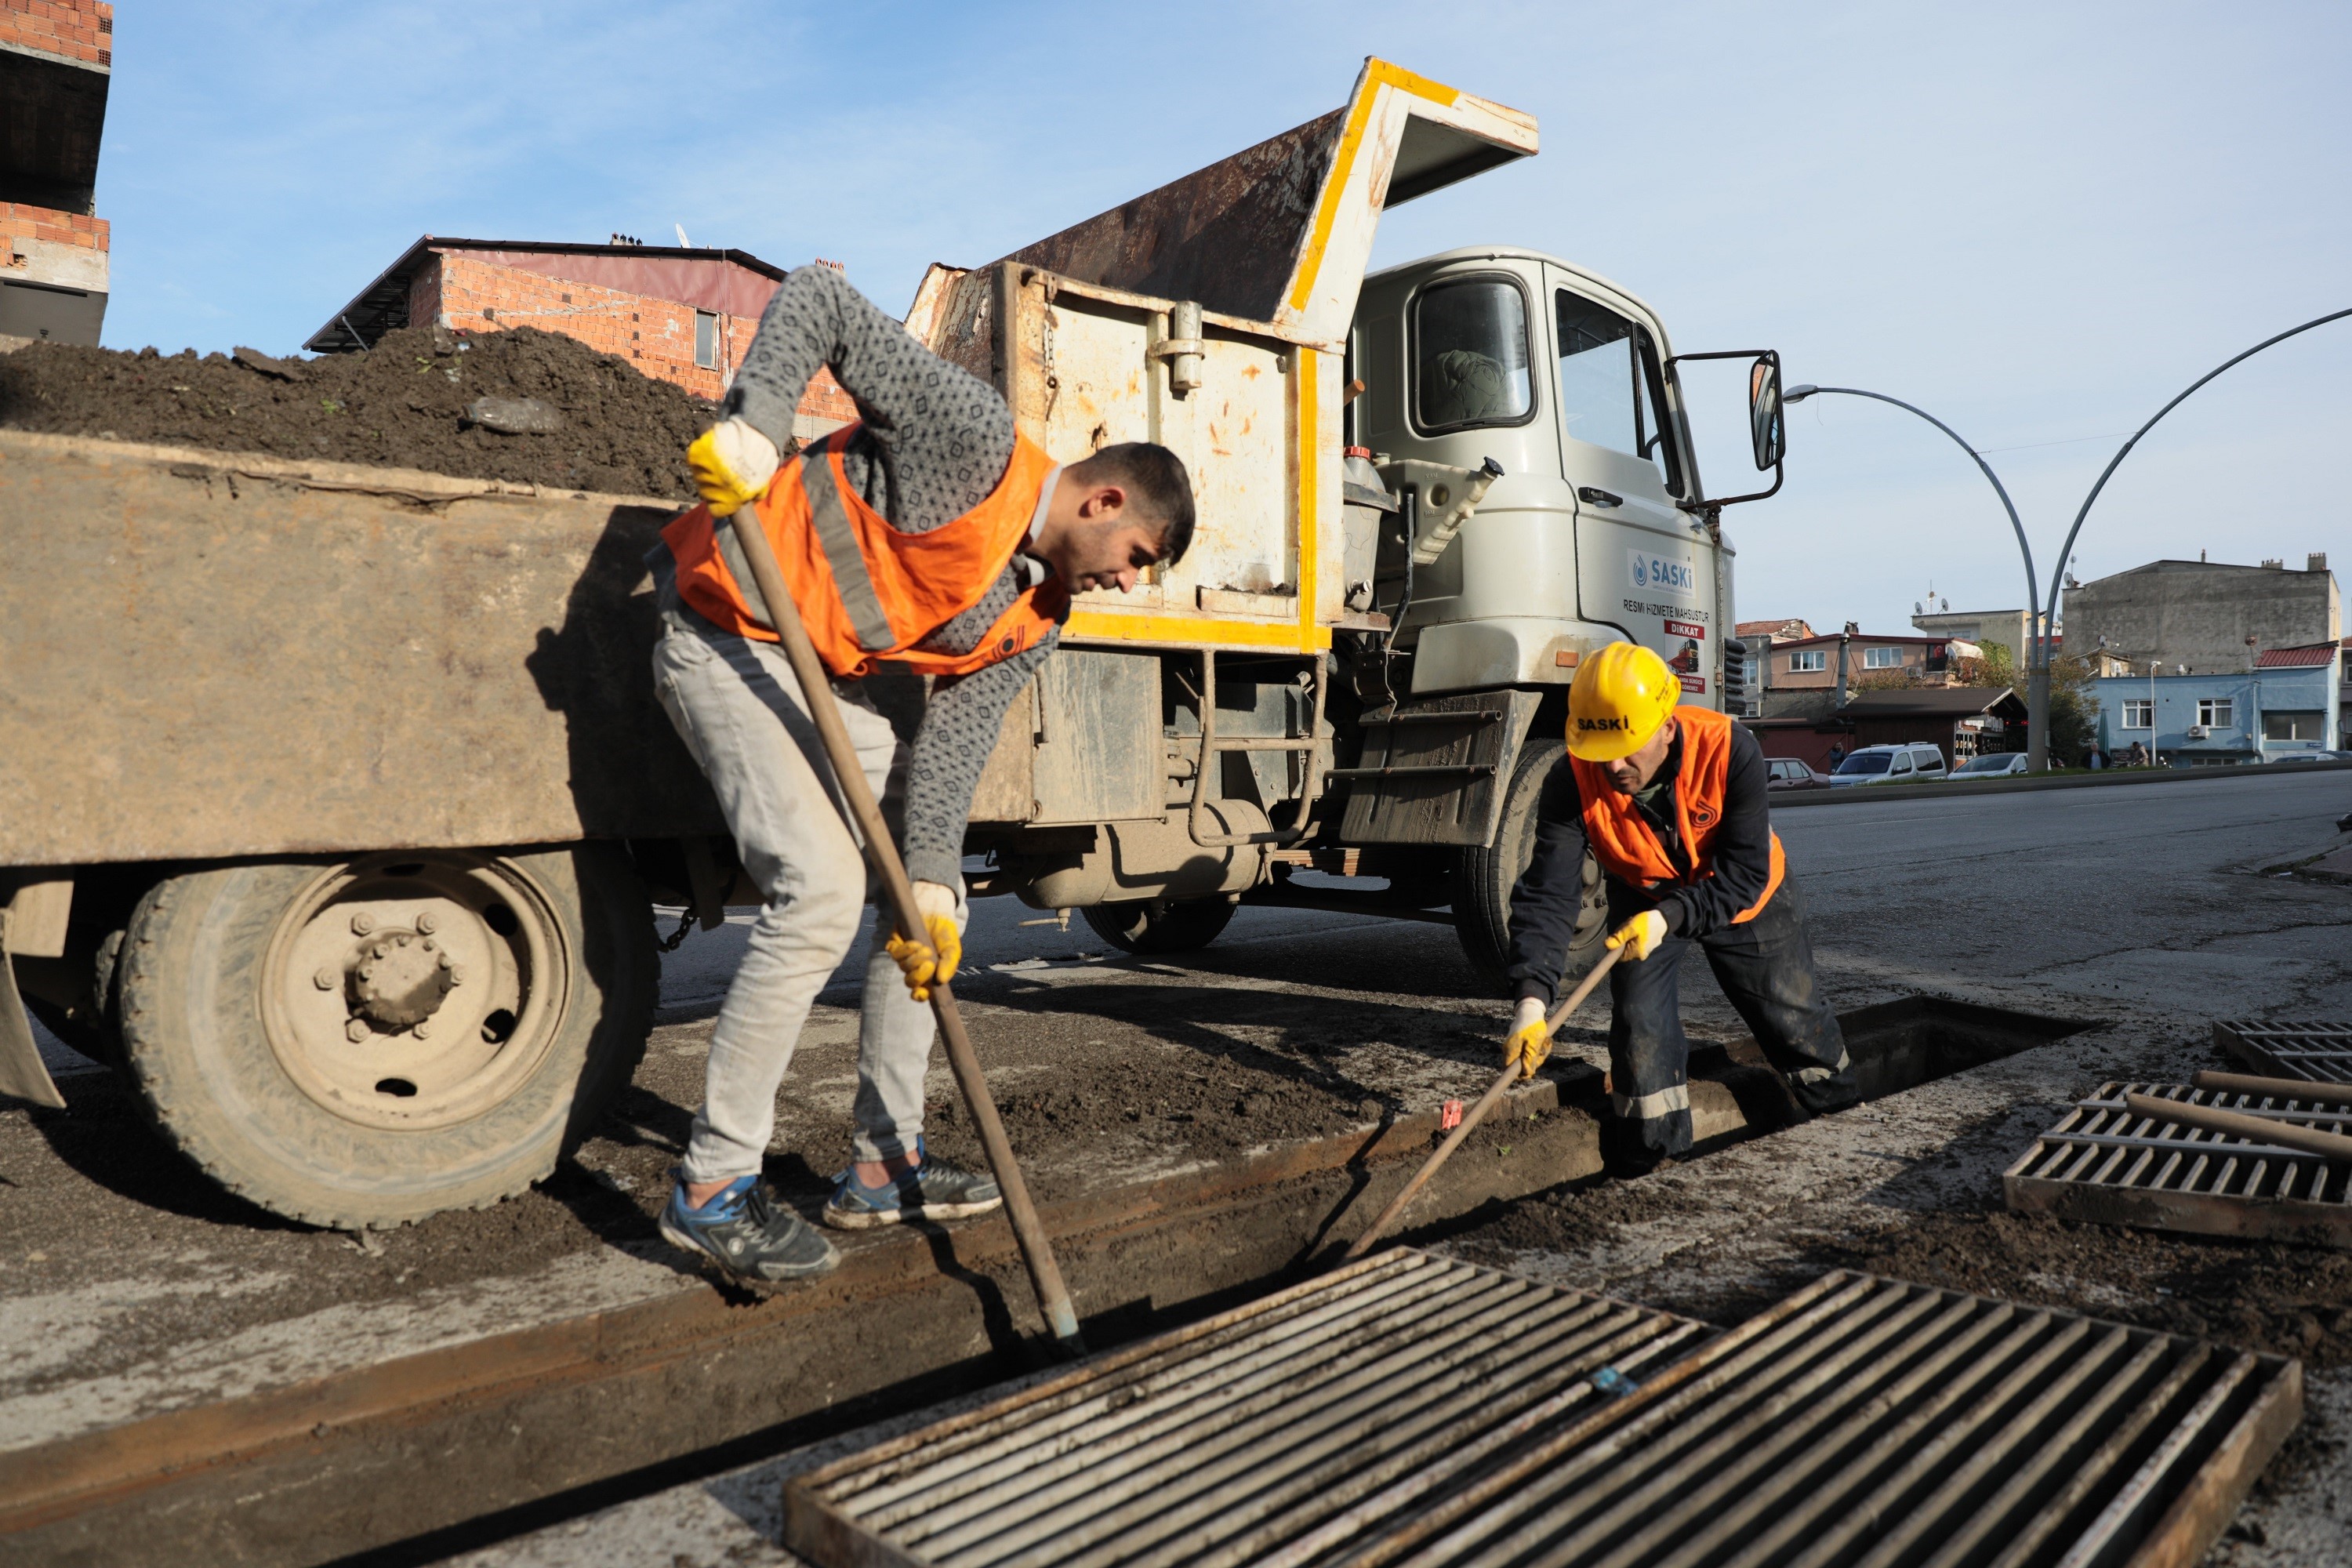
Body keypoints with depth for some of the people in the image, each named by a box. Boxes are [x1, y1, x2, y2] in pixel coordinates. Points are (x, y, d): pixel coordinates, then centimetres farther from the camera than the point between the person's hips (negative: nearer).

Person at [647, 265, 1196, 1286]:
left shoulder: (1033, 623, 3)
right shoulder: (976, 443, -18)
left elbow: (951, 746, -2)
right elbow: (819, 299, -16)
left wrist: (931, 882, -13)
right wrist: (756, 423, -29)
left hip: (846, 683, 9)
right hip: (730, 638, -9)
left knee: (932, 909, 6)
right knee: (822, 889, -20)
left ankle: (882, 1164, 17)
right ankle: (711, 1186, -7)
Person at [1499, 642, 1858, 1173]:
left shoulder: (1730, 749, -35)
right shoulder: (1573, 782, -32)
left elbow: (1745, 873, -30)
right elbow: (1548, 894, -35)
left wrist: (1668, 918, -43)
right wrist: (1532, 997, -47)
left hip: (1744, 898, 0)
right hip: (1644, 897, 1)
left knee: (1794, 1014, 13)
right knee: (1638, 1013, -16)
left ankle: (1837, 1102, 44)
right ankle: (1649, 1149, 5)